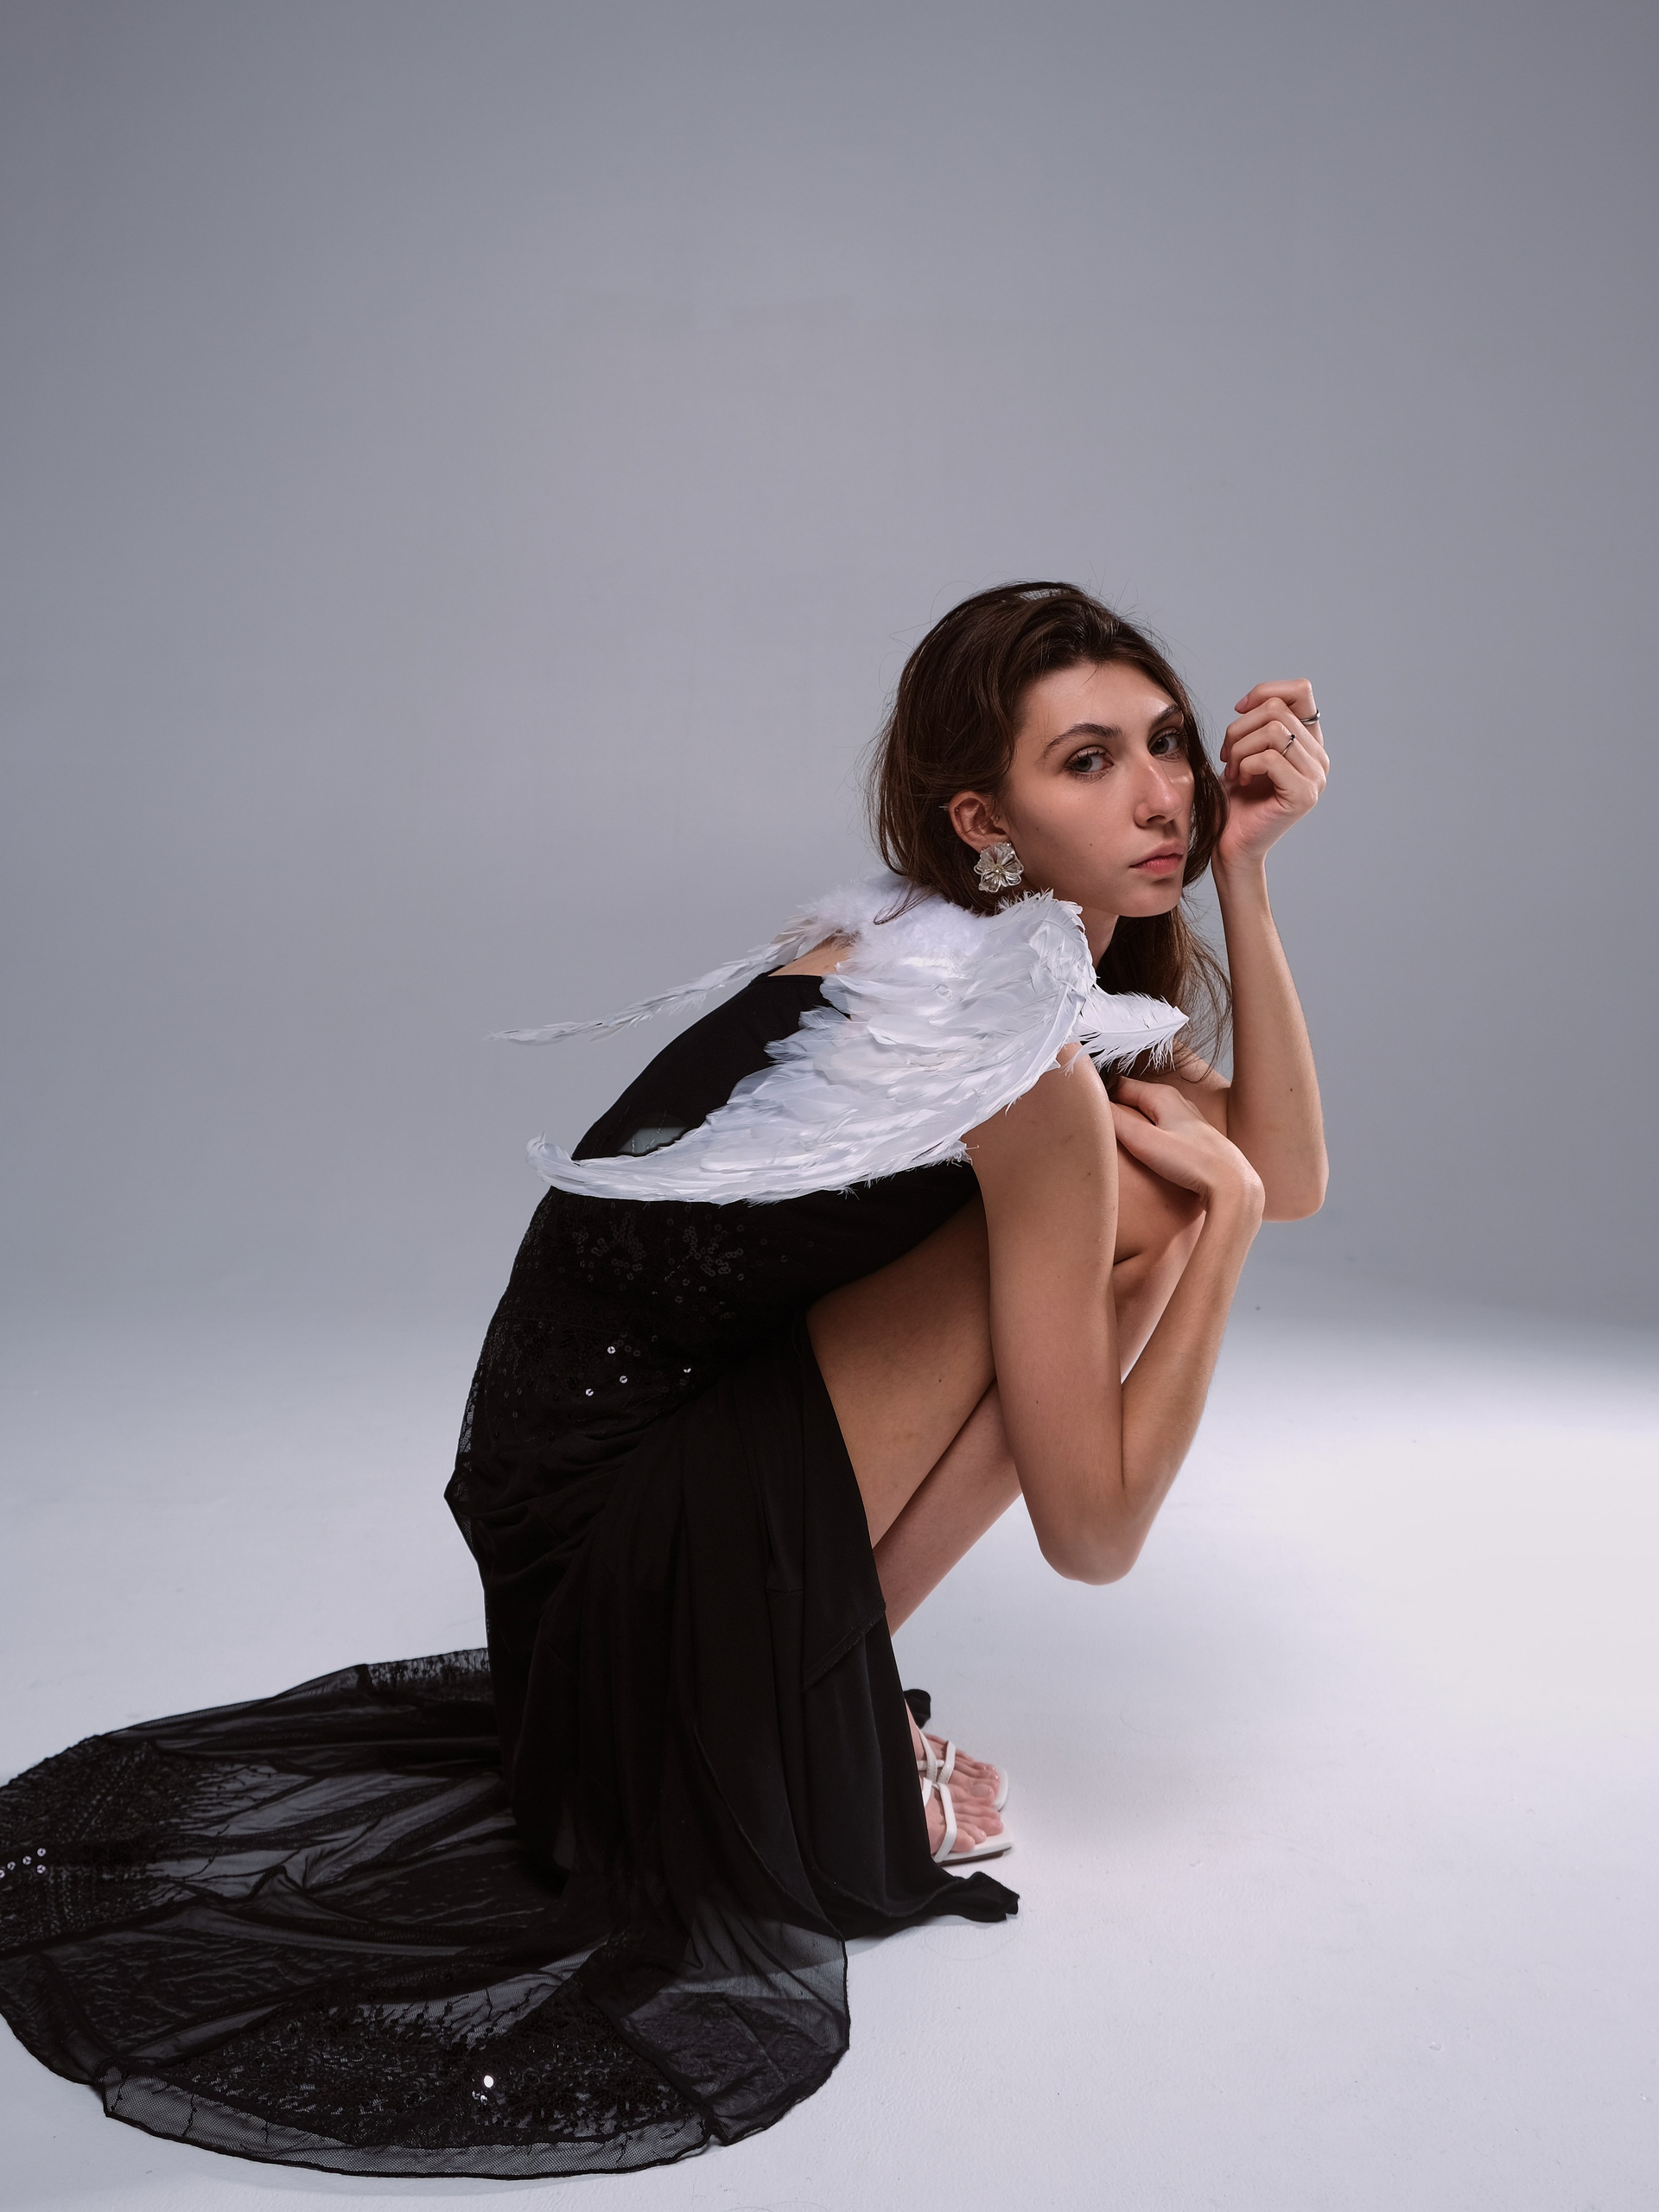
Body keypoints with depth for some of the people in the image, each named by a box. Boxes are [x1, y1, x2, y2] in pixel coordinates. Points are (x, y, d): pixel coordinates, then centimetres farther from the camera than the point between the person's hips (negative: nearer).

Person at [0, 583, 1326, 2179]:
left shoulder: (941, 937, 4)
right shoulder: (1028, 1067, -23)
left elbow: (1284, 1173, 6)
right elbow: (1091, 1531, -18)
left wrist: (1242, 874, -3)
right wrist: (1213, 1207, -12)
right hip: (645, 1525, -8)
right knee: (1130, 1203, -14)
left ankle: (812, 1658, 14)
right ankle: (835, 1720, -2)